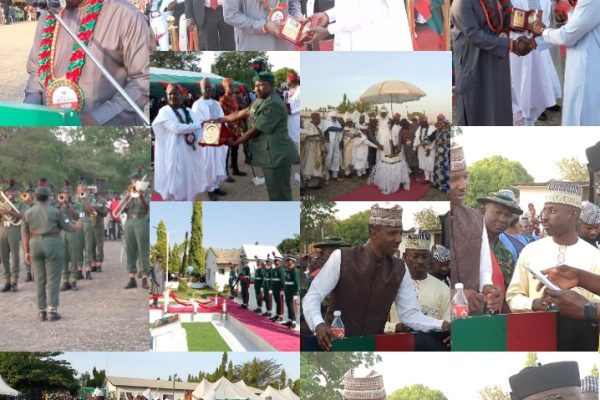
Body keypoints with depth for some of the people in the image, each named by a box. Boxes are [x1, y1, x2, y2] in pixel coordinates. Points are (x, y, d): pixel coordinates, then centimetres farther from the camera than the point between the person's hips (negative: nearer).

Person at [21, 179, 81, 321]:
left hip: (35, 245, 4)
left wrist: (26, 252, 12)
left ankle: (42, 310, 12)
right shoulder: (55, 211, -7)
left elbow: (25, 234, 5)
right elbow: (70, 228, -2)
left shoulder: (28, 213, 4)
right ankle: (52, 310, -5)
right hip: (52, 244, -4)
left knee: (40, 280, 11)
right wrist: (78, 226, 19)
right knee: (52, 279, 0)